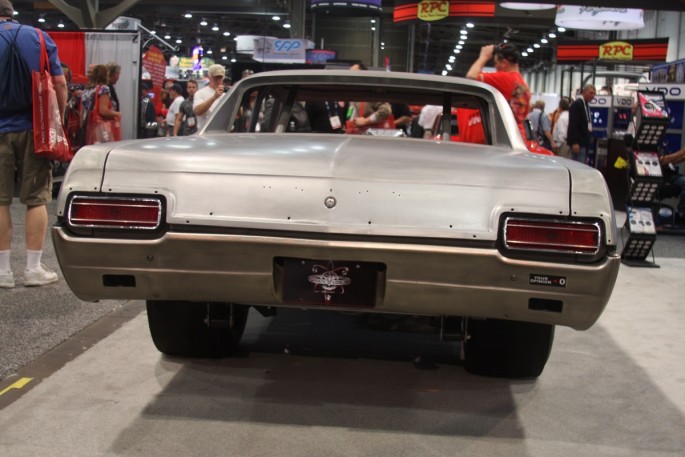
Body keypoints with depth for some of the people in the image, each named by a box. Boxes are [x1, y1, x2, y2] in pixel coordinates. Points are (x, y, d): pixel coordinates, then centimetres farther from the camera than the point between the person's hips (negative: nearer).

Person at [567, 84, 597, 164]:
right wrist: (574, 142, -23)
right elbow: (573, 124, -17)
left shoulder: (586, 105, 19)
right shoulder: (577, 104, -9)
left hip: (584, 142, 9)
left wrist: (589, 140, 15)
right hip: (578, 142, -9)